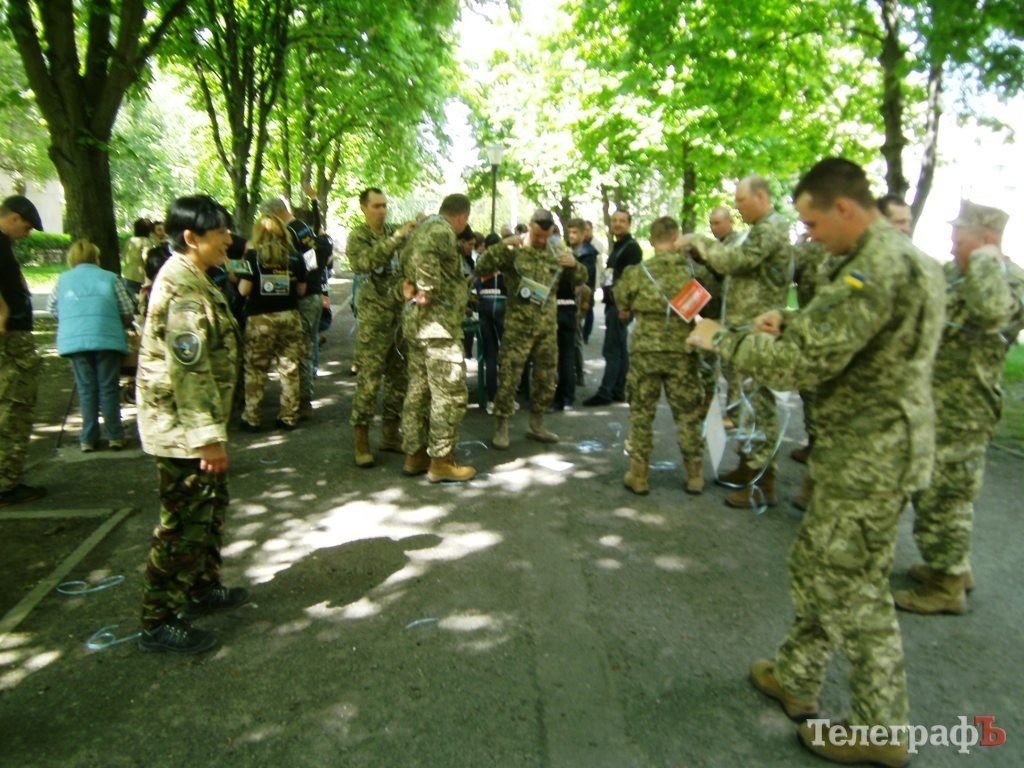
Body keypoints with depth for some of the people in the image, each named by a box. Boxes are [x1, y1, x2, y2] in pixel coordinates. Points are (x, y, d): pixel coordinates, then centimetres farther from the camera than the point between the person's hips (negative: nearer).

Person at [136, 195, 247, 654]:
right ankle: (160, 622, 12)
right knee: (185, 522, -1)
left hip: (191, 424, 11)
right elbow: (190, 368, -25)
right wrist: (209, 436, -23)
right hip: (182, 427, -11)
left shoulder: (191, 279, 14)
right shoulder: (183, 286, -20)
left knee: (211, 506, 21)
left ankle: (203, 588, 37)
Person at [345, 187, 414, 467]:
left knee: (399, 376, 9)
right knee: (369, 378, -5)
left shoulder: (394, 232, 14)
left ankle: (391, 433, 21)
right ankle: (361, 440, 4)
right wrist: (396, 238, -25)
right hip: (374, 316, -6)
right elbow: (363, 262, -22)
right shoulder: (358, 236, -2)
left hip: (401, 313, 6)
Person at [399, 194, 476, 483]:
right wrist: (429, 291, -23)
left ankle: (415, 454, 21)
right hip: (438, 321, -10)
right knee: (450, 393, -4)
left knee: (419, 388, 14)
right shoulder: (442, 230, -11)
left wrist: (410, 285, 5)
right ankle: (441, 461, 1)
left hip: (417, 321, 10)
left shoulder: (425, 226, 19)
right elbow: (424, 253, -31)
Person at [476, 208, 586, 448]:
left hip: (548, 327, 4)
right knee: (508, 377, -4)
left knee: (546, 378, 11)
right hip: (518, 327, -4)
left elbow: (581, 280, 14)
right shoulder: (513, 251, -3)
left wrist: (574, 264, -8)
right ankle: (501, 428, 7)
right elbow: (481, 268, -10)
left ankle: (537, 425, 26)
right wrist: (502, 246, -22)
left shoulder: (557, 253, 8)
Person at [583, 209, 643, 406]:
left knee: (611, 349, -9)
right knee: (620, 349, 11)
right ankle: (618, 391, 16)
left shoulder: (632, 247, -10)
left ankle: (605, 392, -6)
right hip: (613, 303, 10)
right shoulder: (616, 247, 19)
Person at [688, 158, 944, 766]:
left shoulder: (876, 267, -23)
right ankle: (796, 678, 36)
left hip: (869, 457, -10)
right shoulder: (909, 256, 12)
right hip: (869, 447, 10)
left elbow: (801, 364, -27)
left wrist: (723, 338, -14)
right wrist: (792, 323, 6)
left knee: (855, 589, 5)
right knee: (817, 566, 19)